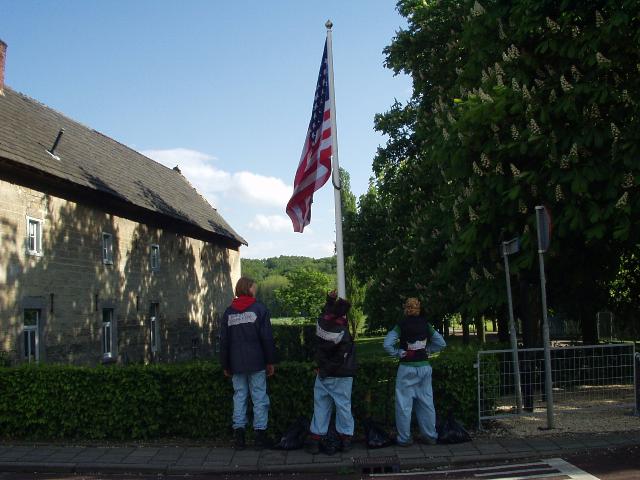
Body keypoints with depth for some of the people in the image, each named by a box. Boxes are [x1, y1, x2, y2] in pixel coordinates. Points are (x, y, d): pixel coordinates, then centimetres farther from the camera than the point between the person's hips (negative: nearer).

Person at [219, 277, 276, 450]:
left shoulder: (229, 312, 8)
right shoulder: (259, 308, -3)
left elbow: (224, 341, 10)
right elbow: (267, 338, -6)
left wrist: (225, 365, 16)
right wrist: (270, 361, 1)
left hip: (236, 364, 4)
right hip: (256, 364, -3)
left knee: (239, 397, 8)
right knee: (259, 398, 2)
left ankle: (238, 436, 6)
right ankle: (260, 435, 2)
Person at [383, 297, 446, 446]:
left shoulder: (401, 325, -9)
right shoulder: (426, 324, 2)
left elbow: (387, 345, -18)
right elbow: (441, 343, 7)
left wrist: (398, 353, -4)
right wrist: (427, 350, 10)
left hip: (407, 368, -4)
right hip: (424, 367, 4)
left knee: (404, 404, 4)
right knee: (426, 402, 12)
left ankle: (404, 438, 7)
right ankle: (430, 436, 19)